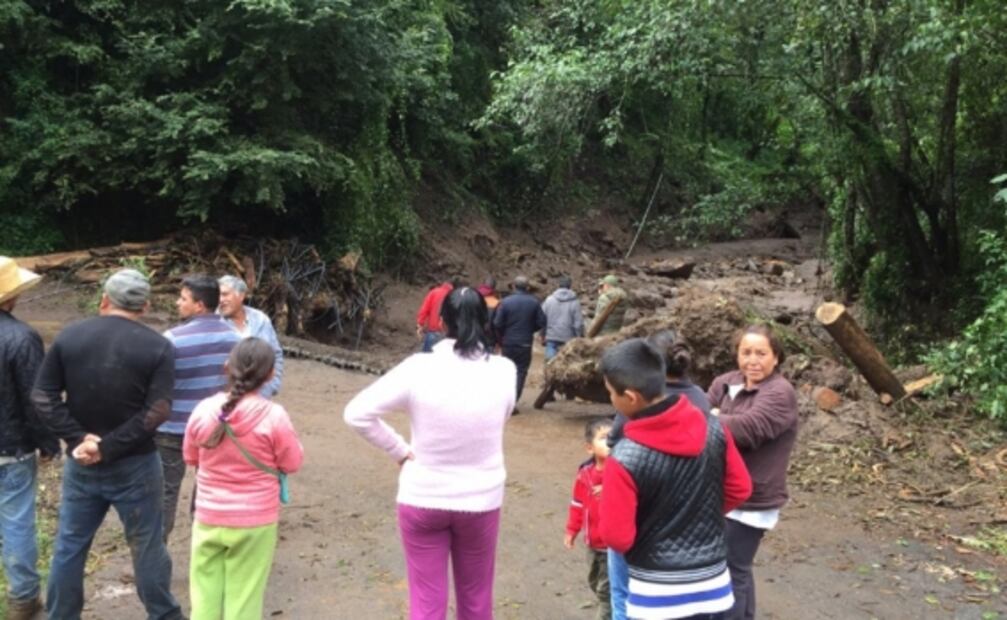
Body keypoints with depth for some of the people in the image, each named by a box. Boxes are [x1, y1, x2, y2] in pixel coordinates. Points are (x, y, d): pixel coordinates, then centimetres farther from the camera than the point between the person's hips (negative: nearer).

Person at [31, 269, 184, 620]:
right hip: (135, 465, -2)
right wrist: (108, 446, -16)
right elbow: (156, 412, -18)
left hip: (81, 464, 3)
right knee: (147, 547, 10)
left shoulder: (68, 337, -1)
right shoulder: (158, 347, -10)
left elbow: (42, 397, -5)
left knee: (69, 545, 16)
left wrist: (79, 439, -10)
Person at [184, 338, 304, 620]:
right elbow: (292, 463, -6)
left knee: (205, 591, 15)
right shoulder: (273, 416, -19)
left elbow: (190, 457, 7)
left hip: (209, 519, 3)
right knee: (245, 595, 10)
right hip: (255, 523, -2)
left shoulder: (204, 410, -9)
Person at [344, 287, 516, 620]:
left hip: (422, 499, -1)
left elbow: (356, 413, -15)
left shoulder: (419, 368, -16)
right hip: (481, 500, 1)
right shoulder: (504, 370, -11)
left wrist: (400, 451, -5)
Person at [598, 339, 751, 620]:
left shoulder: (625, 458, -23)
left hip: (657, 594, -5)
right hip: (713, 582, 5)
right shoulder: (712, 428, -8)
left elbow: (617, 537, -17)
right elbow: (739, 489, 5)